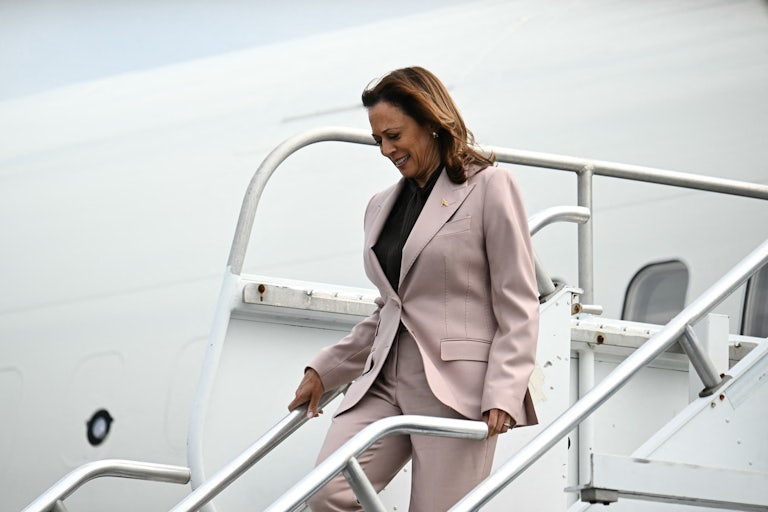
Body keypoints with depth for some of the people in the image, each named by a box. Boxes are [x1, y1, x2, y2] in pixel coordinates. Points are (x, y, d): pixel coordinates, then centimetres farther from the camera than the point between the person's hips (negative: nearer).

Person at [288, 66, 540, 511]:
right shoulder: (382, 206, 20)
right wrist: (323, 371, 21)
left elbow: (519, 307, -3)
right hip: (385, 380, 6)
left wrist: (503, 395, -14)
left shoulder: (489, 186, 1)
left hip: (456, 387, -6)